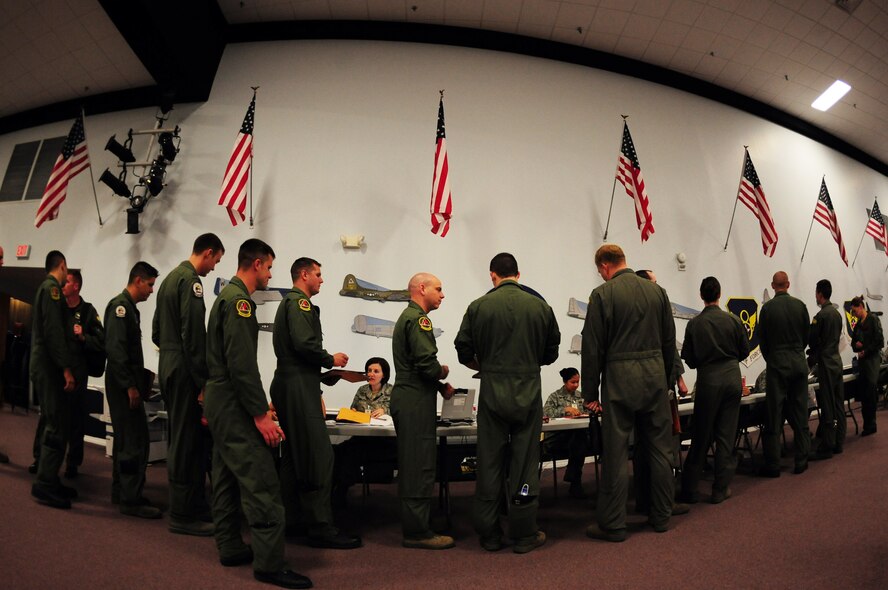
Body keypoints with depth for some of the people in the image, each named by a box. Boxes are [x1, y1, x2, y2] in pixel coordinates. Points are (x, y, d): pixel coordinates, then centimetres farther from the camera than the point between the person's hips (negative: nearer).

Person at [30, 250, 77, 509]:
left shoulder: (46, 287, 18)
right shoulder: (52, 287, -11)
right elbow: (54, 331, -20)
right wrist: (66, 368, -21)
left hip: (44, 367, 10)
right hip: (49, 368, -10)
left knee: (56, 425, 12)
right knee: (57, 427, -9)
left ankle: (50, 481, 16)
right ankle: (45, 484, -7)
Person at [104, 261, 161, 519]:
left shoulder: (130, 308, 16)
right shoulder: (119, 306, -14)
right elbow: (115, 349, -22)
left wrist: (142, 377, 15)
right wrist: (130, 386, -22)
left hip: (128, 385, 10)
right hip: (123, 386, -10)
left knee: (127, 439, 16)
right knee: (135, 441, -8)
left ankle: (120, 492, 26)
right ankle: (131, 499, -2)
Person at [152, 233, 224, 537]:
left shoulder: (170, 278, 18)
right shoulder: (191, 280, -14)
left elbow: (156, 332, 22)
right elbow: (194, 335, -21)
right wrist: (203, 382, -18)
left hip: (167, 368, 11)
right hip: (184, 372, -10)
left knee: (182, 441, 15)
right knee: (188, 443, -3)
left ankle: (195, 506, 25)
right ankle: (183, 516, 5)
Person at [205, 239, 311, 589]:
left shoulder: (227, 296, 16)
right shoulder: (239, 300, -16)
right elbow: (242, 363, -23)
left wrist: (256, 405, 21)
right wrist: (261, 414, -22)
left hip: (219, 401, 11)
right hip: (234, 404, -11)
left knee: (228, 477, 16)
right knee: (261, 482, -10)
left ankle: (230, 548, 26)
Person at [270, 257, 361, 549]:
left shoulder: (288, 302, 22)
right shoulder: (300, 302, -10)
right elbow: (305, 344, -23)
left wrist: (319, 377, 18)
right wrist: (331, 359, -8)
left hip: (287, 385, 11)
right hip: (299, 387, -11)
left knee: (295, 455, 16)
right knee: (319, 456, -10)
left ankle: (287, 518, 24)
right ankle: (321, 527, -8)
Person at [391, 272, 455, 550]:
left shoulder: (408, 317, 20)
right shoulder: (418, 319, -13)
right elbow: (427, 363, -23)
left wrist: (441, 387, 13)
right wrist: (443, 373, -2)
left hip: (407, 399, 11)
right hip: (415, 402, -11)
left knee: (413, 465, 15)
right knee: (420, 467, -5)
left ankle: (414, 527, 25)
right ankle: (417, 532, 2)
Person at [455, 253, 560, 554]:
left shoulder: (478, 307, -5)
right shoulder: (540, 306, -2)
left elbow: (464, 352, -1)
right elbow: (551, 353, 6)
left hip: (492, 392, 0)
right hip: (529, 392, 0)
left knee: (489, 463, 9)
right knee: (525, 462, 8)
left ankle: (489, 534, 19)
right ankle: (524, 534, 16)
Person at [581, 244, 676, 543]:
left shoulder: (602, 294, -7)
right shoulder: (657, 291, 8)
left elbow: (593, 348, -8)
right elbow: (669, 342, 11)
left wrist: (590, 393, -1)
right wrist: (665, 380, 19)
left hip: (619, 379, -5)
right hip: (655, 375, 5)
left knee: (615, 454, 2)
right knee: (660, 448, 14)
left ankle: (612, 525, 10)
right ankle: (661, 516, 25)